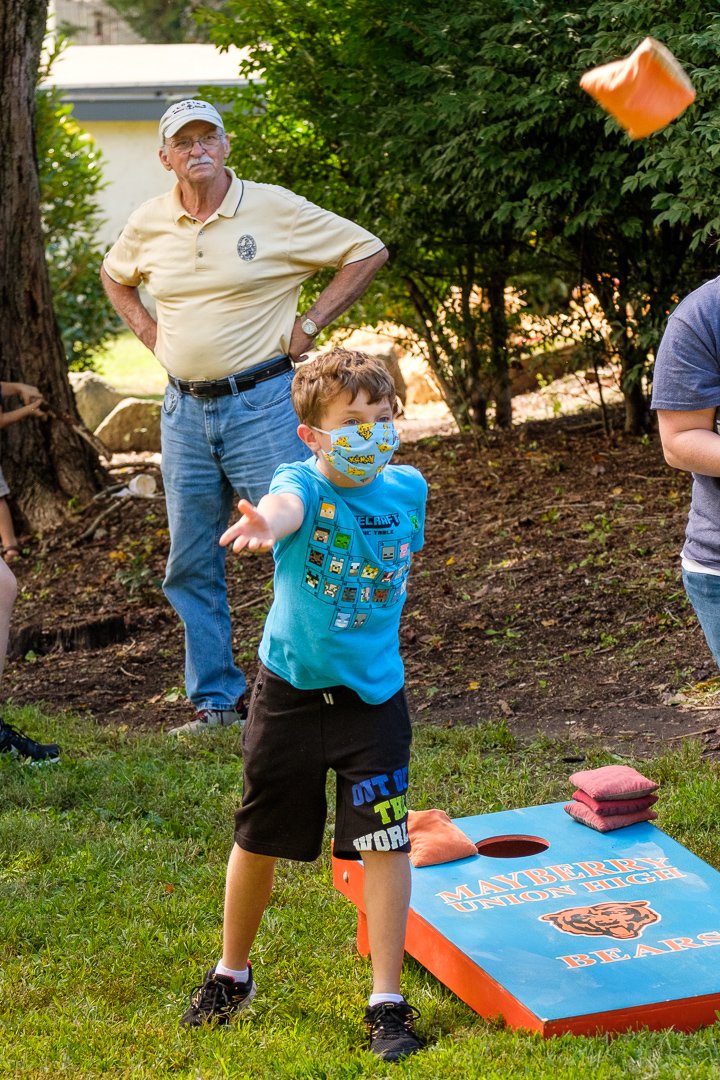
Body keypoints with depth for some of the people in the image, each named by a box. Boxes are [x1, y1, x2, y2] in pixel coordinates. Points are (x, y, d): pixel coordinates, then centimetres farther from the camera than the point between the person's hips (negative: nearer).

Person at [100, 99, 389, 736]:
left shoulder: (275, 209, -5)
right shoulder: (149, 223, 7)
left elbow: (367, 252, -2)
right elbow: (115, 277, 28)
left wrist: (308, 327, -5)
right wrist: (150, 333, 12)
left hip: (262, 403, -5)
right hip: (184, 412, 5)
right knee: (191, 566, 9)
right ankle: (215, 699, 21)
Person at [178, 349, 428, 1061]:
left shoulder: (407, 487, -5)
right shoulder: (302, 482, -18)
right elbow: (287, 506, -45)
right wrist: (265, 523, -67)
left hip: (373, 695, 2)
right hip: (288, 692, -2)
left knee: (385, 842, -4)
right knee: (258, 839, 14)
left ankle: (387, 1002, 9)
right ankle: (232, 976, 36)